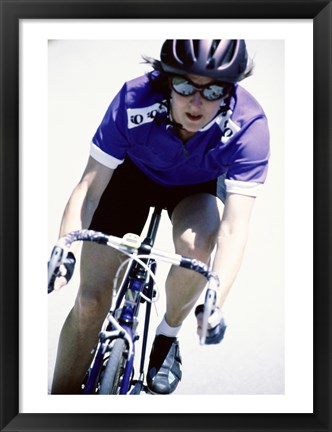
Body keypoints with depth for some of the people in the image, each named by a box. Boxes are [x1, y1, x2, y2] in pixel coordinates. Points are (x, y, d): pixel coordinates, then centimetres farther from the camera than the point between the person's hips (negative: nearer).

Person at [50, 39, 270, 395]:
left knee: (193, 243, -34)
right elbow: (90, 187, -28)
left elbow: (234, 228, -39)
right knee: (91, 298, -8)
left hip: (199, 188, 0)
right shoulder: (134, 101, -34)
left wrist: (214, 303, -51)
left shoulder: (249, 126, -35)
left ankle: (167, 337, -4)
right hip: (135, 175, 1)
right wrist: (65, 253, -42)